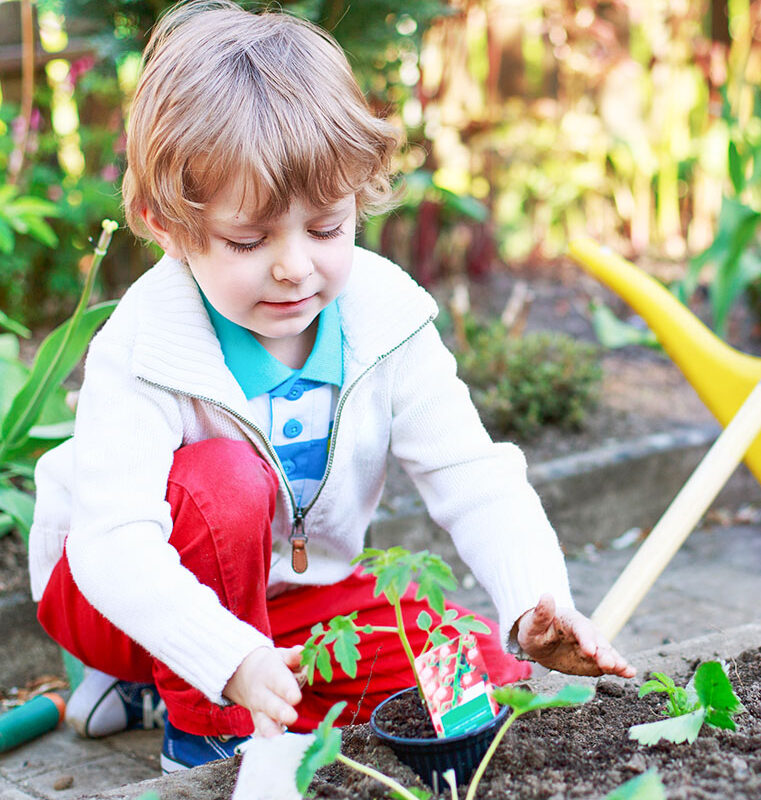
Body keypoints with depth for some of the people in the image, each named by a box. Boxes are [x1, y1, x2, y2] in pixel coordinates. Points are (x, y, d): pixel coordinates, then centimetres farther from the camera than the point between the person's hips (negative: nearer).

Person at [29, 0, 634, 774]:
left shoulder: (386, 319, -16)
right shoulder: (141, 350, -28)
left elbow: (473, 478, -16)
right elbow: (111, 541, -37)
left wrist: (536, 602, -33)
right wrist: (232, 658, -53)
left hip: (297, 588, 5)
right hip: (136, 596, -5)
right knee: (224, 481, -35)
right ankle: (203, 719, -12)